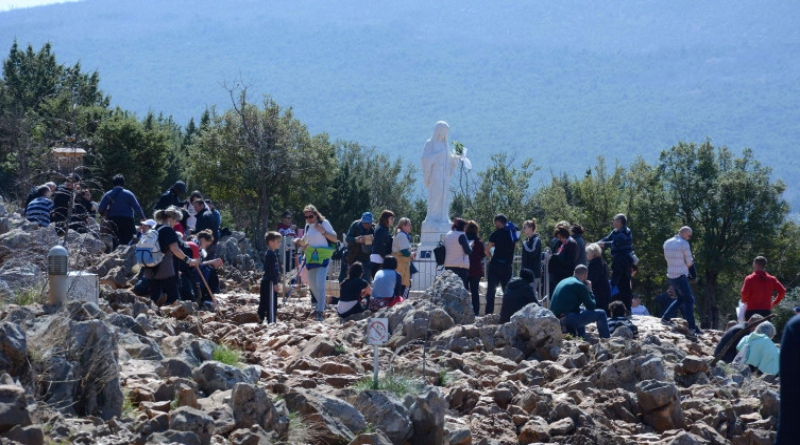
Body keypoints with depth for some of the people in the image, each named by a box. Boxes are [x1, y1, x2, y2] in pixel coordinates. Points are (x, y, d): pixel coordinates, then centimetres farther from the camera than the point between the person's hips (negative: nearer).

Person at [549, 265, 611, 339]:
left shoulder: (562, 282, 19)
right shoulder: (580, 285, -6)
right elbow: (591, 306, -1)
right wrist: (590, 291, 13)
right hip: (567, 319, -9)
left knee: (580, 310, 39)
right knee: (601, 314, -2)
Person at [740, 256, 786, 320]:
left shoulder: (750, 279, -5)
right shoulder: (771, 279, 6)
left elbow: (744, 293, -15)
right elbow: (782, 291, -1)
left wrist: (744, 300, 6)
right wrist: (776, 302, 11)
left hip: (751, 310, -3)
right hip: (766, 311, 3)